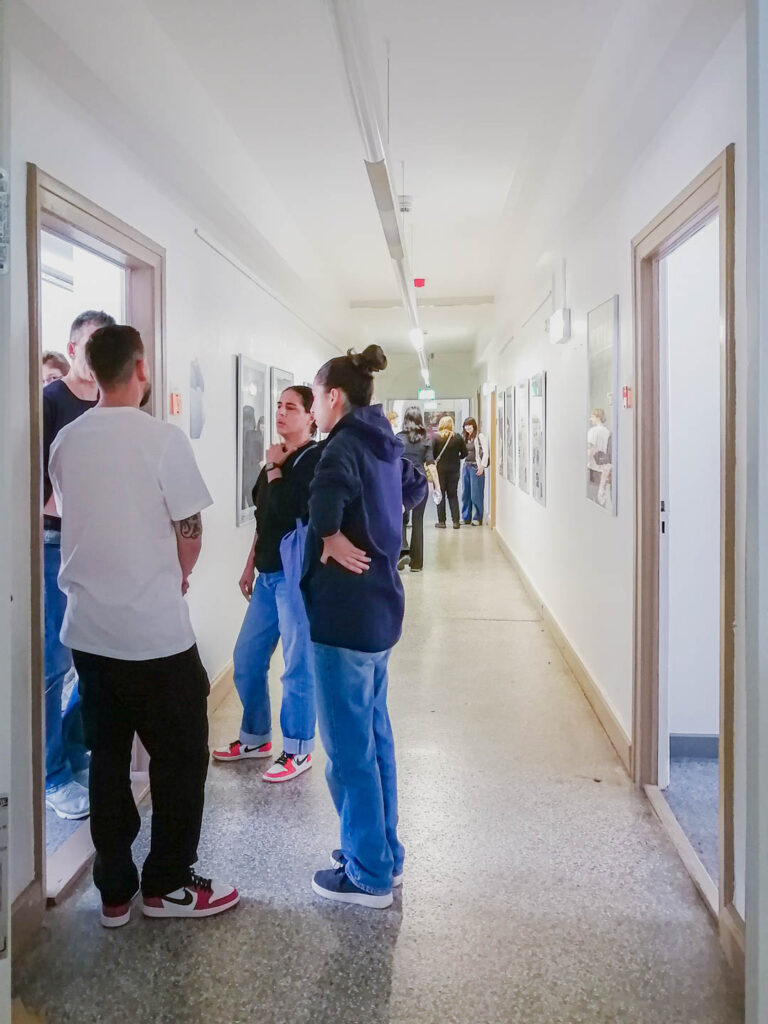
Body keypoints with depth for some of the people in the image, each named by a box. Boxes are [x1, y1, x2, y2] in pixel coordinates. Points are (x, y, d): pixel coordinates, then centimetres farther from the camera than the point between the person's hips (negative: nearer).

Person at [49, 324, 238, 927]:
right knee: (181, 757, 10)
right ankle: (167, 885, 20)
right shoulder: (163, 437, -13)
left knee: (107, 759, 14)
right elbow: (189, 533, -11)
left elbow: (74, 520, 12)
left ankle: (115, 891, 23)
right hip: (156, 630, -5)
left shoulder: (66, 442, 3)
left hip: (87, 629, 6)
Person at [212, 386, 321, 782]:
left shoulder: (315, 459, -10)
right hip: (269, 573, 8)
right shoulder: (277, 458, 15)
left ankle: (298, 750, 13)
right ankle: (255, 737, 29)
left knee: (298, 664, -1)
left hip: (297, 574, -8)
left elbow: (287, 509, -22)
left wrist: (274, 469, -10)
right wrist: (250, 565, 22)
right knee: (246, 659, 13)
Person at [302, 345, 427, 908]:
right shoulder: (384, 442, 11)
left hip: (345, 612, -9)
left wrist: (331, 537, -21)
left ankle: (368, 875, 14)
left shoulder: (345, 443, -15)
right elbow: (416, 487, 32)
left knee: (349, 746, 2)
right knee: (374, 735, 19)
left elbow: (327, 491, -38)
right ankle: (384, 854, 31)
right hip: (380, 607, 9)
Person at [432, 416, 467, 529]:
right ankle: (455, 521, 6)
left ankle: (441, 521, 7)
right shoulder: (458, 437, -4)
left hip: (440, 469, -2)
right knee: (453, 495, 11)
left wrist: (437, 460, 8)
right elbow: (464, 453, 1)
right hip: (454, 470, 2)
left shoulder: (436, 438, -10)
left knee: (440, 495, 8)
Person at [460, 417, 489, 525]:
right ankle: (466, 518, 14)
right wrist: (463, 466, 9)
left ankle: (478, 519, 2)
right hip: (466, 466, 6)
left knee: (476, 494, -5)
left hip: (476, 467, -6)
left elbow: (485, 453, -9)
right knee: (465, 494, 7)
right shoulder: (465, 438, 15)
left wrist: (482, 466, -16)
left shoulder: (480, 436, -4)